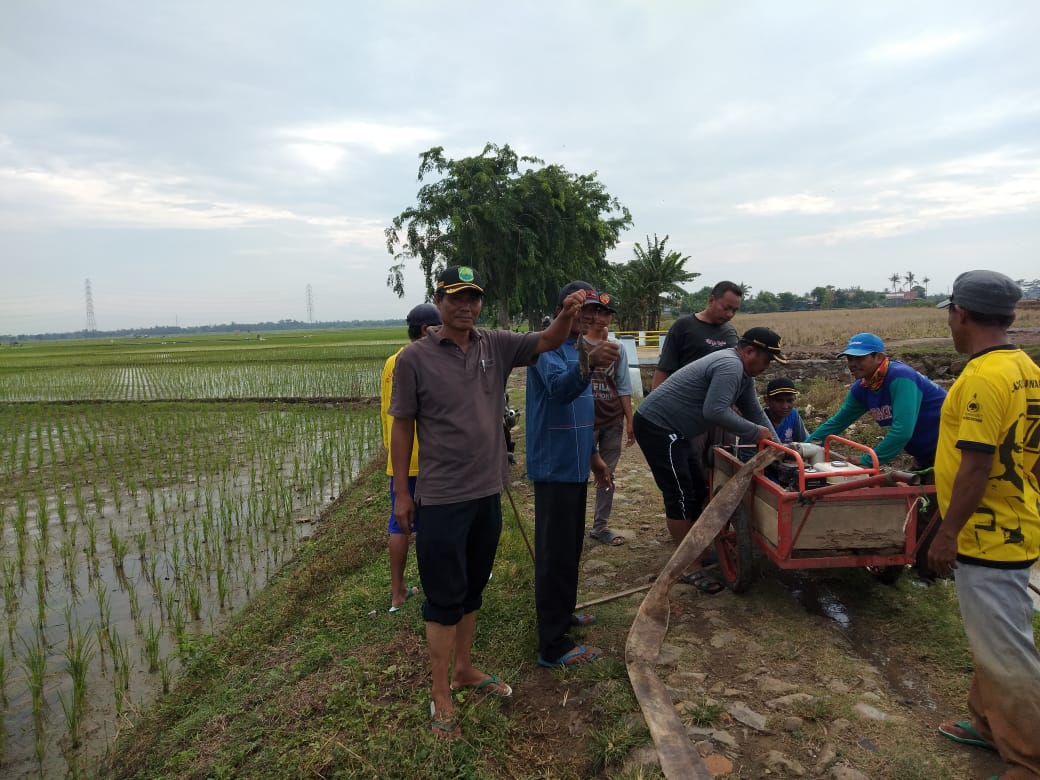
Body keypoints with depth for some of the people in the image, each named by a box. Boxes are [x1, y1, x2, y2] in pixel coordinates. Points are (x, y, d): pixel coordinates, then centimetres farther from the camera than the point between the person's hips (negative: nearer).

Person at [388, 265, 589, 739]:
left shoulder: (496, 345, 2)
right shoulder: (415, 357, -10)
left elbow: (546, 343, -7)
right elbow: (402, 426, -6)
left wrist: (566, 317, -29)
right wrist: (401, 493, -5)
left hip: (488, 492, 5)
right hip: (441, 498, -5)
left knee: (472, 590, 20)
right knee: (444, 597, 5)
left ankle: (463, 669, 39)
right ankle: (440, 697, 22)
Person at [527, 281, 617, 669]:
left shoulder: (576, 349, 15)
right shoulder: (548, 346, -14)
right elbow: (559, 389, -36)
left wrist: (593, 455, 23)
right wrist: (588, 365, -54)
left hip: (573, 464, 9)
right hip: (554, 466, -9)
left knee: (570, 546, 20)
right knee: (555, 552, -4)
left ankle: (562, 613, 37)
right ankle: (553, 646, 6)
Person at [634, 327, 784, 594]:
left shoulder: (743, 372, 13)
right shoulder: (730, 366, -21)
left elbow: (755, 411, 16)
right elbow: (714, 412, -31)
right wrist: (755, 432, -19)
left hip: (672, 431, 11)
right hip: (657, 427, -11)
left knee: (695, 492, 17)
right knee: (680, 497, -7)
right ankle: (690, 567, 3)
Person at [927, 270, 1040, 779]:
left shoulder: (982, 377, -23)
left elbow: (977, 465, -24)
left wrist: (947, 534, -17)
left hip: (987, 534, -10)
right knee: (993, 637, 22)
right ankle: (989, 724, 38)